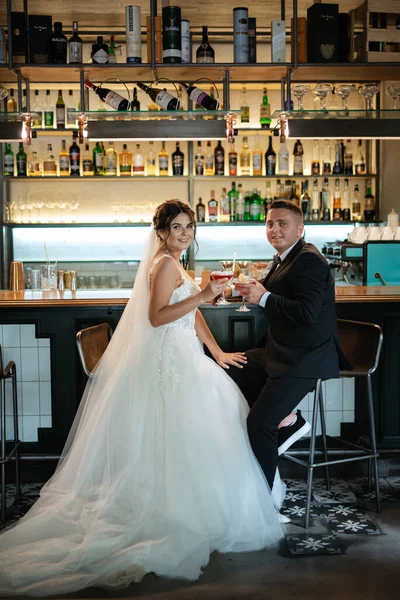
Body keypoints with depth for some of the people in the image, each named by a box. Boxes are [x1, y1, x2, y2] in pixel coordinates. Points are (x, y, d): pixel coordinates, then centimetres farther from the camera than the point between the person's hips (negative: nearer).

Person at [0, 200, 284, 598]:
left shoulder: (172, 263, 17)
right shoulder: (165, 264, -14)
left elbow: (191, 313, 20)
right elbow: (156, 317, -25)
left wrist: (218, 353, 19)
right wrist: (202, 295, -28)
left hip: (183, 359, 10)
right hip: (171, 363, -10)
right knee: (185, 440, -3)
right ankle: (182, 519, 7)